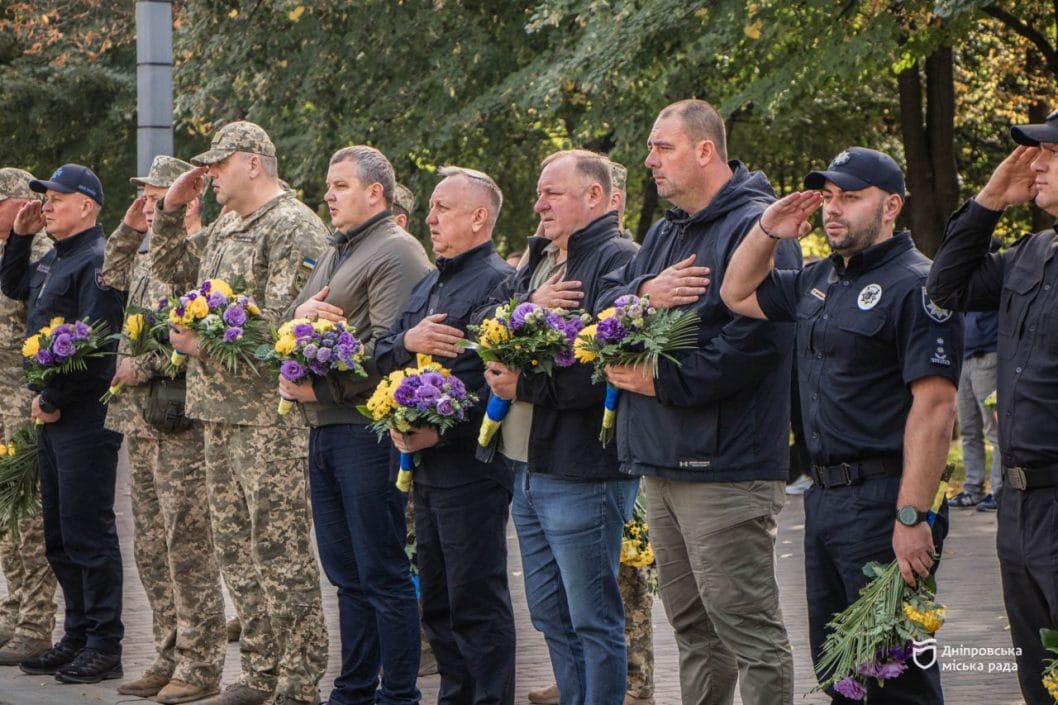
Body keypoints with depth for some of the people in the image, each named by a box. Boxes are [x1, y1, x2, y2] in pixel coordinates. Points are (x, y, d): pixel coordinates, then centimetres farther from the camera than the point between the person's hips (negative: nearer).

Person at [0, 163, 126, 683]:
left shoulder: (97, 261, -14)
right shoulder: (54, 260, 15)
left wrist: (52, 401, -15)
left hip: (85, 418, -10)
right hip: (52, 416, 10)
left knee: (88, 533, -7)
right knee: (59, 536, 13)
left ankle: (104, 648, -2)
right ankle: (77, 638, 21)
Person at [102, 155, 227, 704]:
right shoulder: (146, 254, 16)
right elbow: (110, 281, 31)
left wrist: (143, 366, -17)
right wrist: (127, 230, 17)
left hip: (182, 417, -9)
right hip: (139, 417, 9)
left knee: (187, 541, -7)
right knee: (151, 545, 12)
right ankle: (169, 657, 20)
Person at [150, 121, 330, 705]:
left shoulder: (294, 228, -11)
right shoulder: (225, 229, 18)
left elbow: (283, 323, -19)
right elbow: (170, 269, 26)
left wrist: (205, 341, -16)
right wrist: (171, 209, 13)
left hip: (269, 415, -10)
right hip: (219, 412, 10)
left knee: (280, 551, -7)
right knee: (236, 548, 12)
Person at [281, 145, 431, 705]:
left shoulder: (396, 253, -9)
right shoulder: (334, 255, 22)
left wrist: (318, 384, -16)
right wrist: (301, 315, -2)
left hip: (365, 428, -9)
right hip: (323, 429, 9)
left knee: (382, 574, -6)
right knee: (347, 574, 13)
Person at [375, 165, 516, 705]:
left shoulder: (499, 282, -11)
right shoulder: (428, 286, 18)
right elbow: (382, 356, 15)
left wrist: (443, 431, -21)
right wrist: (407, 342, -8)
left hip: (471, 463, -9)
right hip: (424, 461, 9)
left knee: (477, 604, -5)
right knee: (436, 600, 14)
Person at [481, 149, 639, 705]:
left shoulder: (617, 262, -12)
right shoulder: (536, 262, 19)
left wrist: (523, 386, -18)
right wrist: (527, 306, -11)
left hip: (581, 475, -9)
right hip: (526, 470, 9)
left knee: (593, 621, -3)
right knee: (551, 617, 15)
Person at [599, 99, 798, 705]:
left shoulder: (756, 227, -12)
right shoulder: (666, 232, 19)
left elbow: (759, 337, -22)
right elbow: (606, 302, 16)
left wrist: (664, 382, -18)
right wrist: (644, 291, -7)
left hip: (725, 467, -10)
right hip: (663, 461, 10)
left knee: (750, 631, -7)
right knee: (694, 628, 16)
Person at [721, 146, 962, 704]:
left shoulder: (915, 286, -13)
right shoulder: (820, 281, 15)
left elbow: (934, 407, -20)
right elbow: (738, 294, 30)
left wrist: (912, 517, -25)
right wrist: (766, 231, 11)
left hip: (880, 499, -9)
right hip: (824, 493, 9)